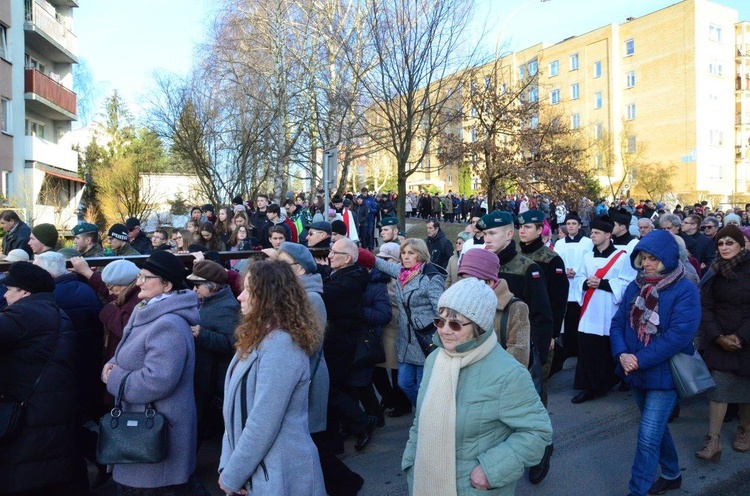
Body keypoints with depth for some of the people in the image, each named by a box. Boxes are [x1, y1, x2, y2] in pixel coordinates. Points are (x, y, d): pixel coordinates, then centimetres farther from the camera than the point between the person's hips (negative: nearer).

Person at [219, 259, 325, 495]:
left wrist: (231, 476, -13)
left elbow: (262, 425, -24)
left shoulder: (281, 344, -23)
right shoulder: (259, 338, 8)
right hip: (253, 471, 8)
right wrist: (227, 465, 2)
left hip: (277, 477, -8)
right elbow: (237, 409, 8)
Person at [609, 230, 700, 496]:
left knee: (648, 437, -6)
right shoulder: (635, 287, 3)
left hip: (664, 374, -6)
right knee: (656, 428, 23)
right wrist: (622, 354, -17)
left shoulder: (685, 291, -13)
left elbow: (679, 335, -21)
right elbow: (618, 322, 1)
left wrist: (640, 360, -22)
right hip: (636, 373, 6)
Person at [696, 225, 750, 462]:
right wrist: (718, 337, -10)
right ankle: (713, 440, 1)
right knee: (718, 387, -2)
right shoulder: (714, 272, -1)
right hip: (719, 342, 1)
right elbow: (705, 307, -1)